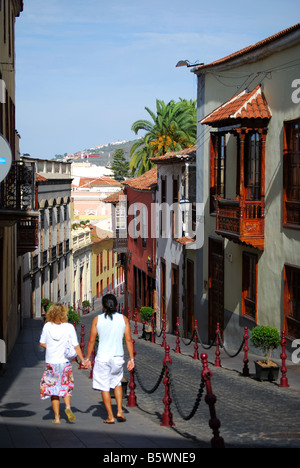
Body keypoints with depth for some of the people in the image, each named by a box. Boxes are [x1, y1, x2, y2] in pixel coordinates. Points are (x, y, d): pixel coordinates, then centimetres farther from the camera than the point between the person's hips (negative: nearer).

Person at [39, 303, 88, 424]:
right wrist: (83, 360, 4)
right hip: (65, 363, 0)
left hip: (51, 363, 1)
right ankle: (68, 407, -7)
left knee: (54, 391, 9)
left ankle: (57, 417, 8)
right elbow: (76, 346, -6)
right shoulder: (69, 327, -8)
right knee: (66, 388, 17)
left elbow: (42, 343, 5)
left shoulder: (47, 326, -4)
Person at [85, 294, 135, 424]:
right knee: (117, 383, 23)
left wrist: (87, 358, 8)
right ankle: (119, 411, 12)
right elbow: (129, 340, 0)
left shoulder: (97, 319, -2)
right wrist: (131, 359, 5)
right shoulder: (123, 319, 1)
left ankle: (110, 417, 9)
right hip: (118, 357, 2)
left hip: (102, 358, -2)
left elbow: (91, 341, -1)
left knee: (104, 387, 8)